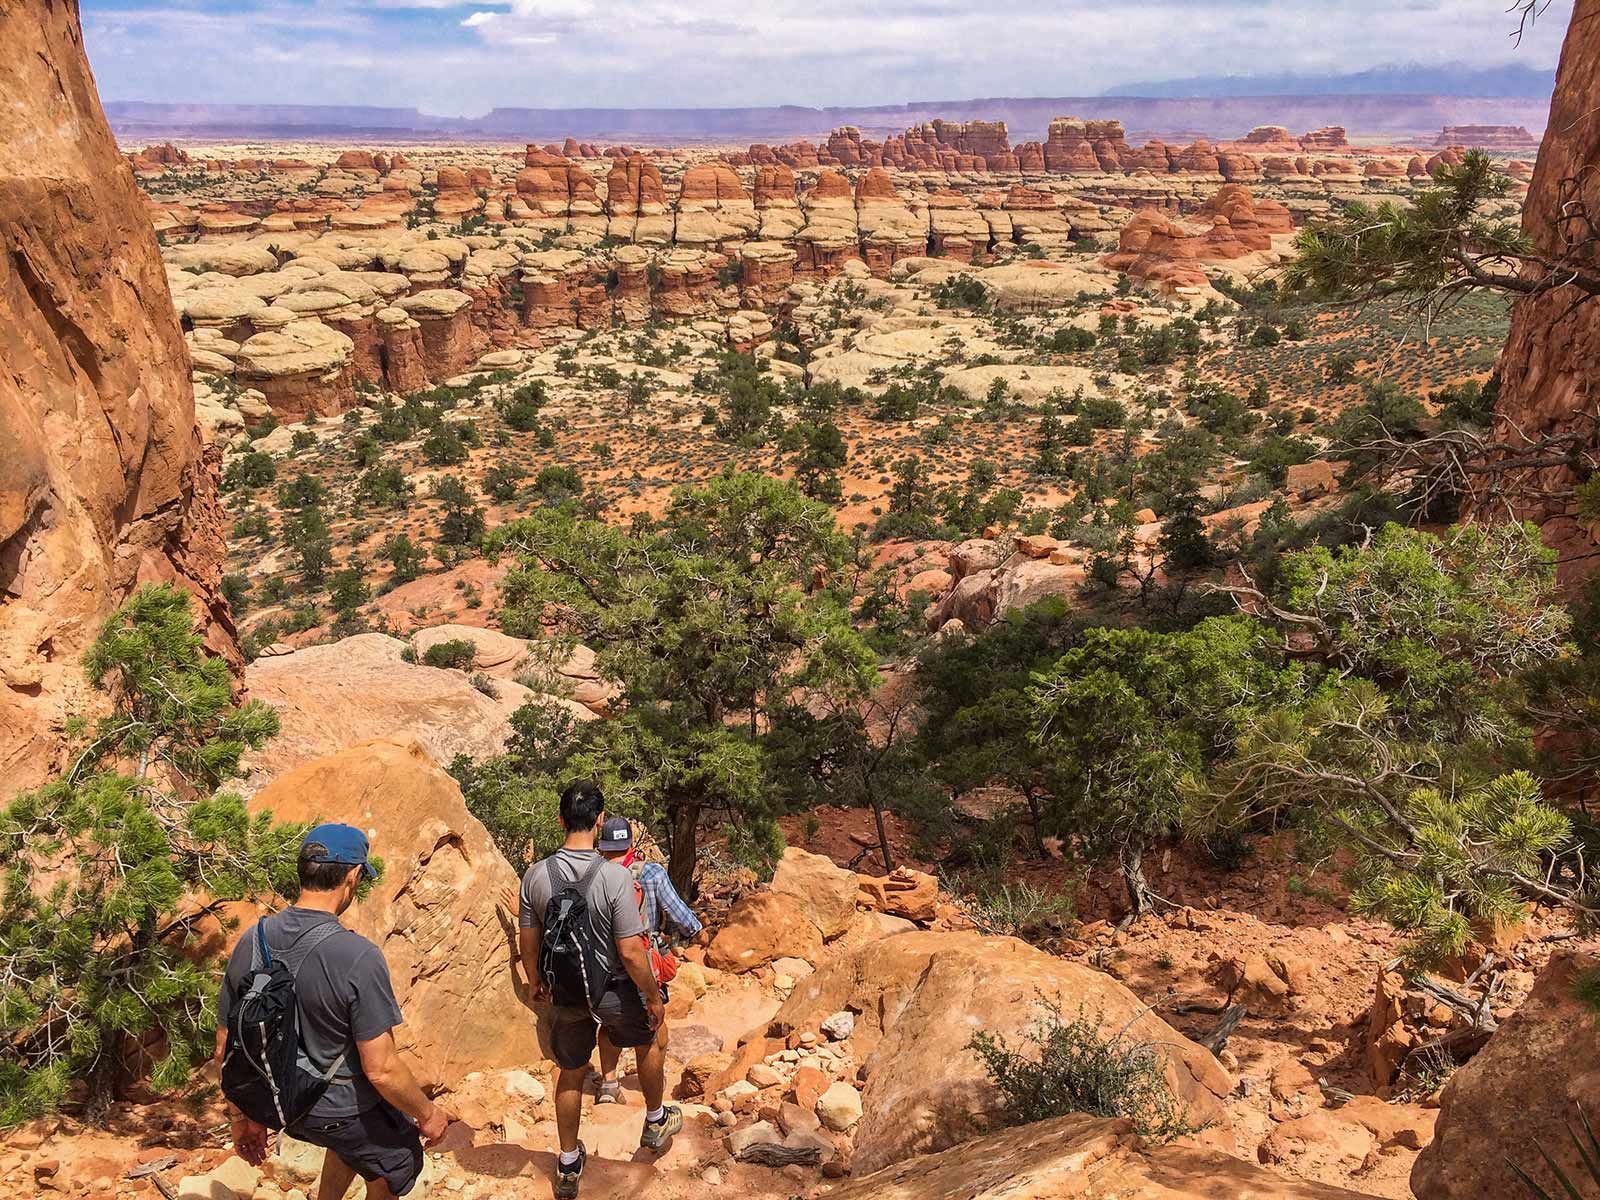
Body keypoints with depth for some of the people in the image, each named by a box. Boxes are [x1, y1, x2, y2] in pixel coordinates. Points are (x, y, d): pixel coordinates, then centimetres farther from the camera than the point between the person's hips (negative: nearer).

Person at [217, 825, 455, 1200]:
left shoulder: (250, 943, -11)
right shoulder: (359, 957, -29)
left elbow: (226, 1048, -1)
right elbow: (381, 1070, -26)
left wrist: (242, 1117, 14)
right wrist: (427, 1114, -9)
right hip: (344, 1111, -6)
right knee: (397, 1161, 26)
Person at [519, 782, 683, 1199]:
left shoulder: (535, 875, -13)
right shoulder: (614, 876, -26)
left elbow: (527, 943, -2)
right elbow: (631, 951, -22)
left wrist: (536, 982, 18)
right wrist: (653, 997, -7)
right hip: (612, 991, -3)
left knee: (570, 1075, 23)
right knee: (652, 1038, 27)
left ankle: (568, 1167, 37)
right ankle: (655, 1122, 44)